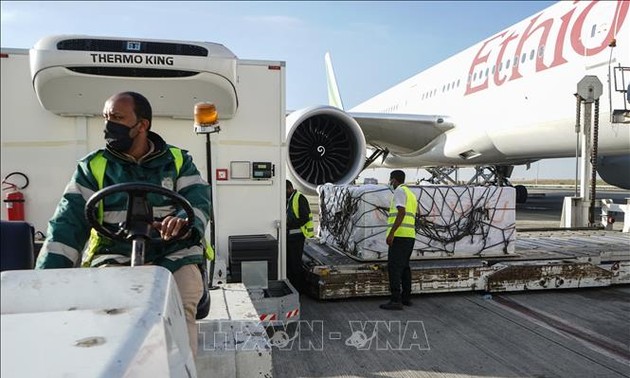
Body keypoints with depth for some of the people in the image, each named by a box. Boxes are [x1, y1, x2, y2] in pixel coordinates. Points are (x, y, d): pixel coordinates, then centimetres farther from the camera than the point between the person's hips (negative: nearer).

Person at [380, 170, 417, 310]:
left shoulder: (399, 191, -6)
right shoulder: (411, 195, 22)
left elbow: (401, 213, -19)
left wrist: (391, 233, -22)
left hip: (399, 235, -9)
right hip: (410, 235, 9)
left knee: (394, 267, -10)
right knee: (404, 266, 14)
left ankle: (396, 300, -13)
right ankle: (406, 297, 18)